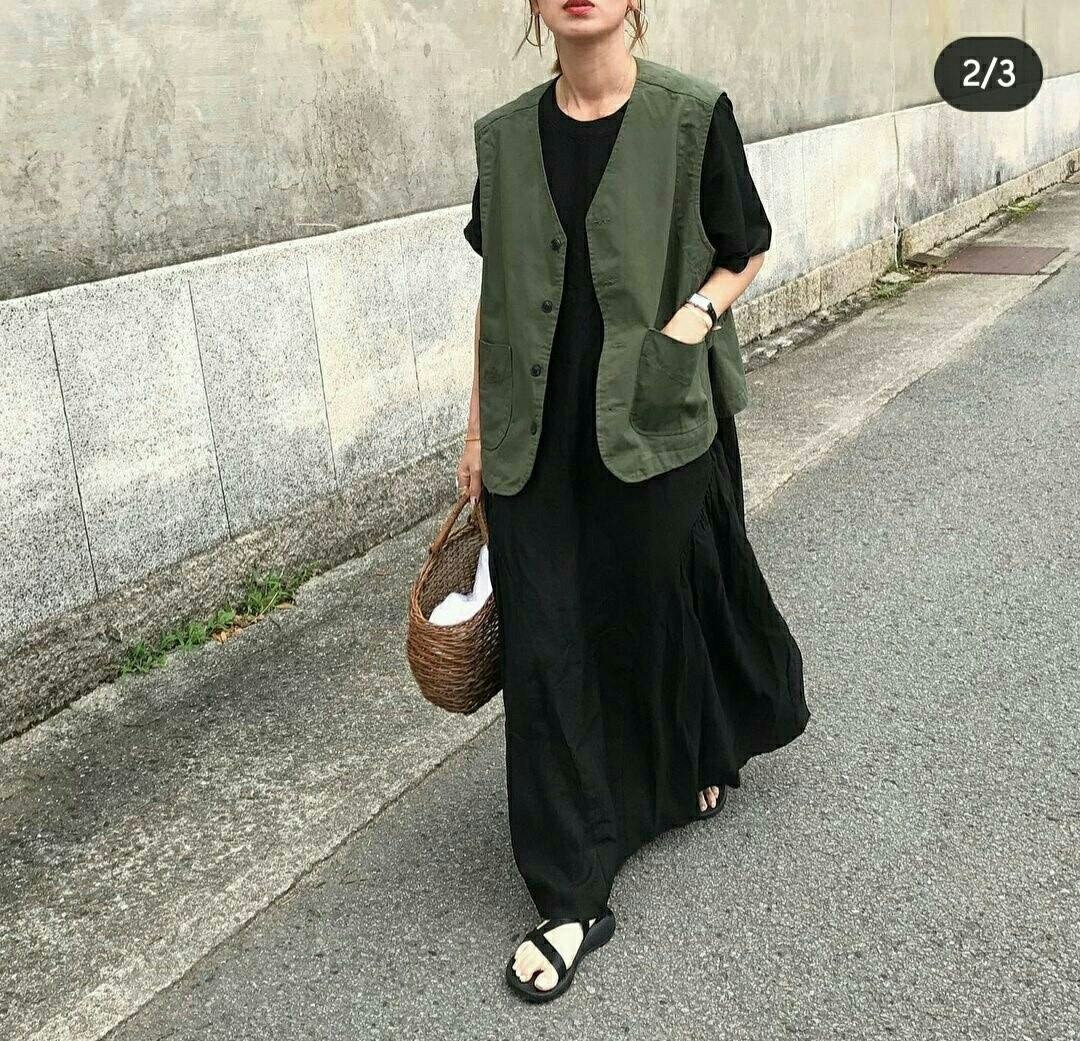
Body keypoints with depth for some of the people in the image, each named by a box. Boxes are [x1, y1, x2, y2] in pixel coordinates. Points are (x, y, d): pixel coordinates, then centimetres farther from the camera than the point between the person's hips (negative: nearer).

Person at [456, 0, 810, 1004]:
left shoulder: (693, 114, -5)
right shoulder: (505, 135, 4)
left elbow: (745, 249, 5)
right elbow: (494, 292, 9)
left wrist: (696, 315, -15)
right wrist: (478, 430, 9)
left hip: (655, 424, -2)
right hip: (537, 440, 3)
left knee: (659, 610, 13)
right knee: (545, 649, 2)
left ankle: (713, 745, 50)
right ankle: (572, 901, 15)